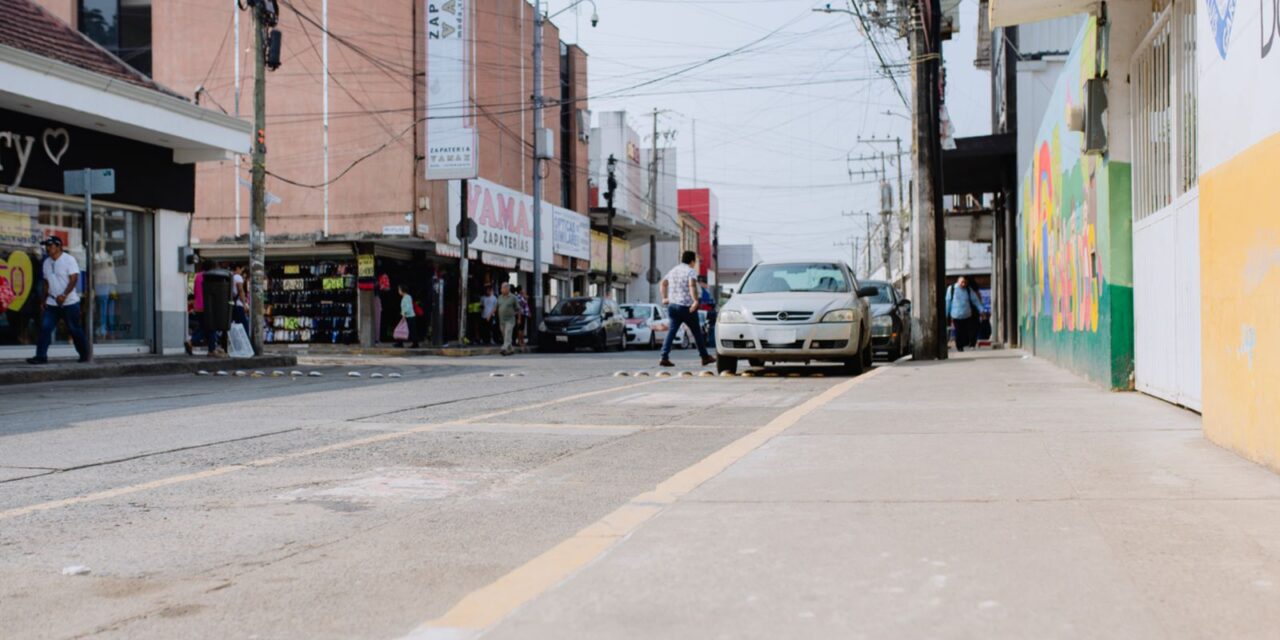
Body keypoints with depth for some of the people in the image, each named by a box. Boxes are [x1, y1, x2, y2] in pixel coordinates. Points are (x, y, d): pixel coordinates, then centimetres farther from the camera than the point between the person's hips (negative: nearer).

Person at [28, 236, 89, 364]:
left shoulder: (69, 259, -8)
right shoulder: (47, 262, 13)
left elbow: (74, 279, -16)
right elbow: (47, 282, 20)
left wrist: (64, 295, -26)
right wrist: (44, 300, 14)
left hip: (69, 302, -6)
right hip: (52, 303, 6)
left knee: (74, 329, 3)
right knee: (45, 328, -5)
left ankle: (84, 355, 17)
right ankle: (41, 356, -5)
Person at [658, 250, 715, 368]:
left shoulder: (673, 270, 15)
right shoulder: (691, 271, -9)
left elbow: (663, 283, 24)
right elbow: (692, 284, -26)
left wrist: (664, 298, 24)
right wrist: (695, 301, -32)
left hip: (672, 305, 6)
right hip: (686, 307, -6)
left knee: (672, 331, 2)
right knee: (697, 332, 9)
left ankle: (664, 357, -12)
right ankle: (705, 357, 19)